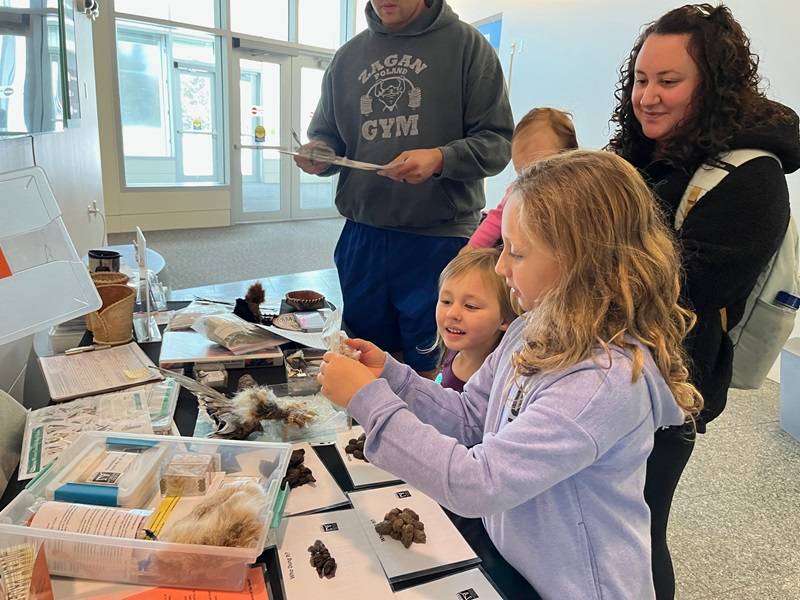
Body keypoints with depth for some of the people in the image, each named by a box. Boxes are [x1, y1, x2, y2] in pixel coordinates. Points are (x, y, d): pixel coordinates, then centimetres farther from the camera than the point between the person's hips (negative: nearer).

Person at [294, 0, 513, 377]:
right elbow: (327, 135, 20)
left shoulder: (466, 44, 2)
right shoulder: (347, 56, 15)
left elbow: (497, 141, -3)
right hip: (362, 237, 4)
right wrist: (318, 153, -3)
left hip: (440, 238, -4)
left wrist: (440, 159, -21)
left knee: (431, 372, 5)